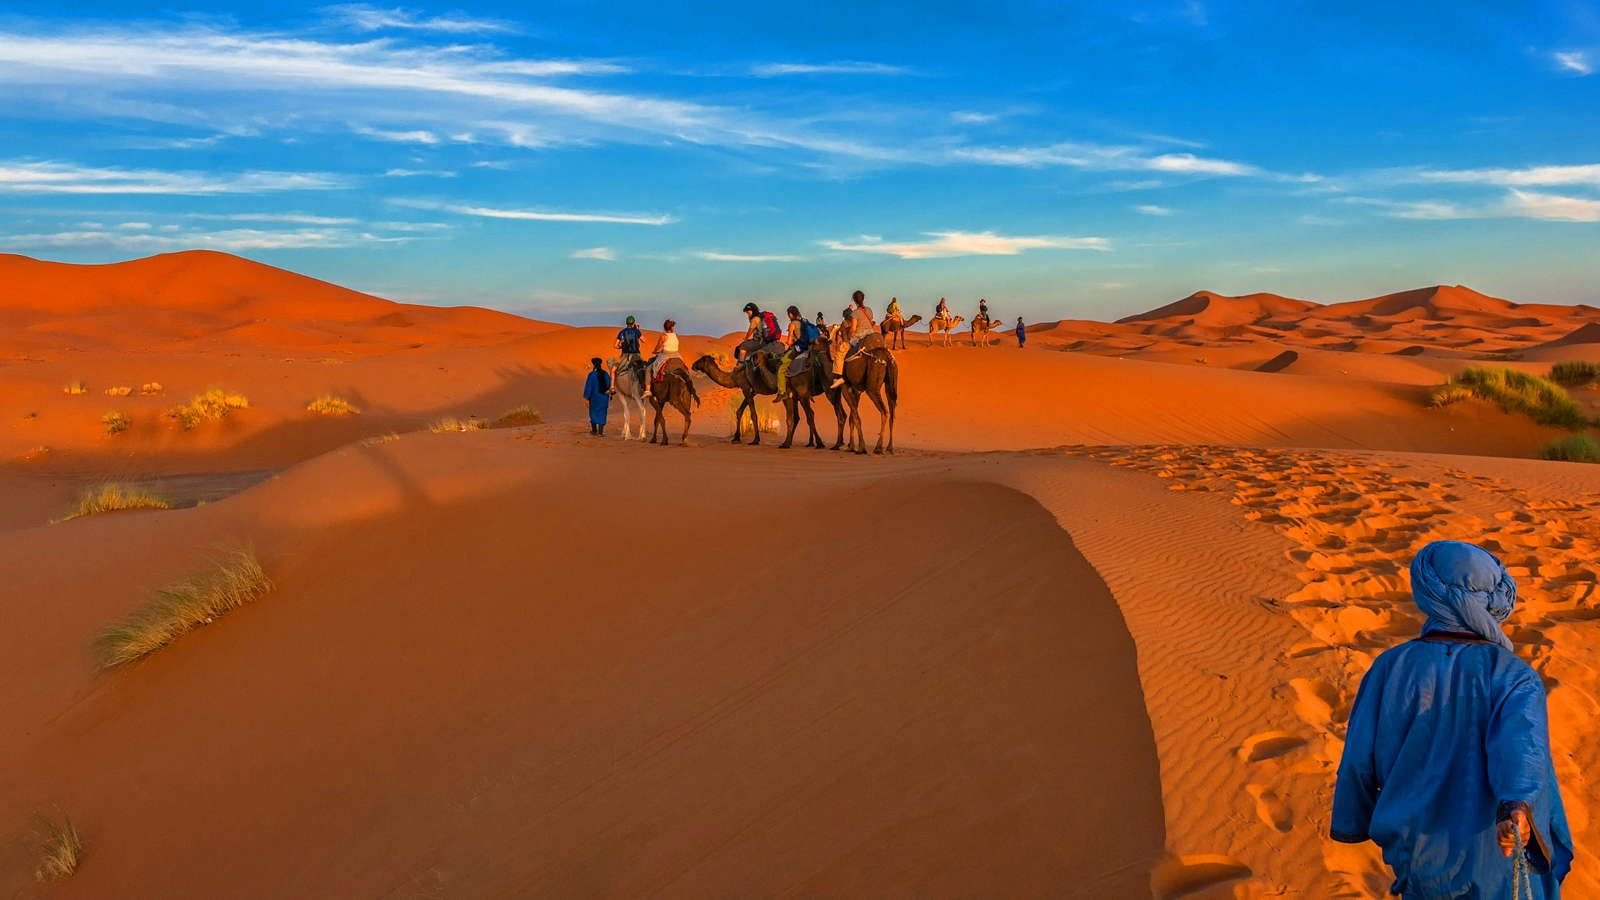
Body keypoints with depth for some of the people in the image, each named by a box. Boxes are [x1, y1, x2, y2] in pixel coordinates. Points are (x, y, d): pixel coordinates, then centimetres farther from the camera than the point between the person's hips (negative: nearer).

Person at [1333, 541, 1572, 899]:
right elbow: (1520, 739, -33)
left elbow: (1358, 763, -5)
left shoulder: (1390, 667, -9)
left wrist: (1352, 823, 11)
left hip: (1420, 853, 1)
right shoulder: (1514, 676, -12)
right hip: (1498, 862, -1)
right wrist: (1518, 807, -50)